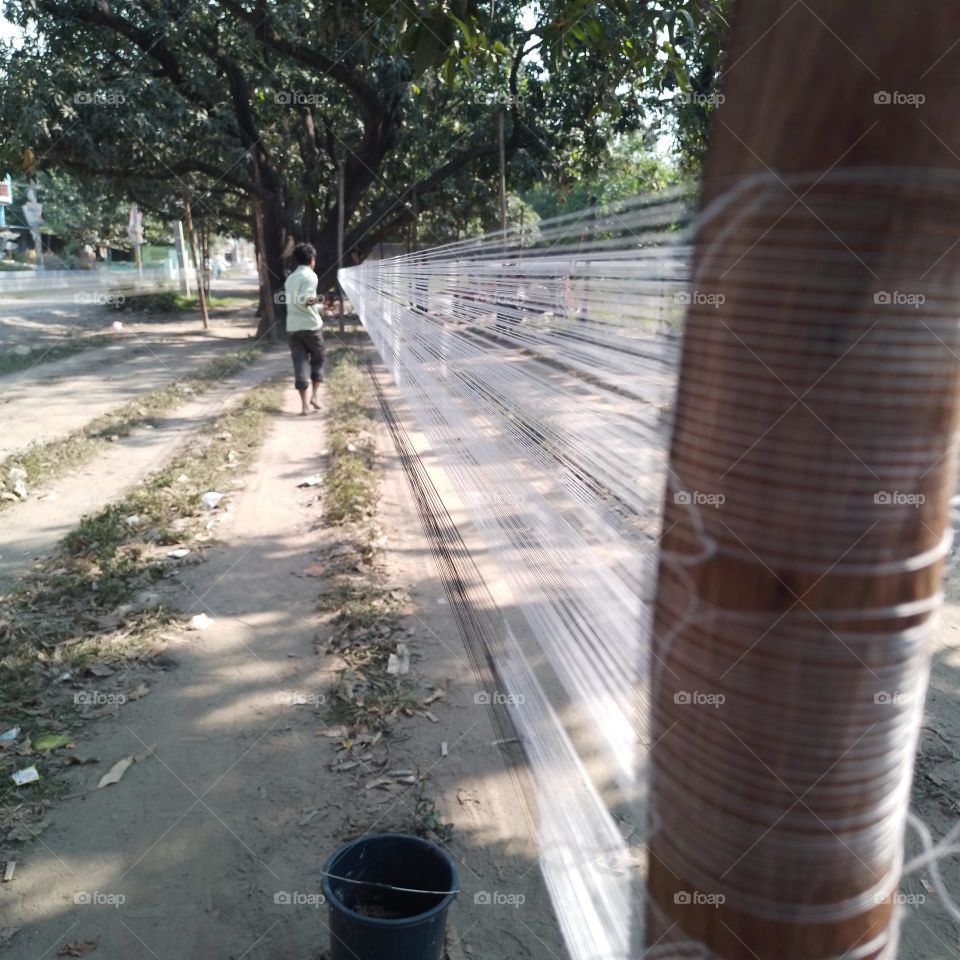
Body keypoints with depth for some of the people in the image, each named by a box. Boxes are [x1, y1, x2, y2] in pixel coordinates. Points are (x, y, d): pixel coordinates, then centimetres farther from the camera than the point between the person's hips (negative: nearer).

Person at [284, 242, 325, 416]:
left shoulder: (290, 278, 16)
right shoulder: (310, 276, -6)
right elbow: (301, 300, -18)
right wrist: (313, 300, -29)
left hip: (292, 327, 6)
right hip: (310, 325, -5)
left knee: (300, 364, 3)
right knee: (317, 360, 13)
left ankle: (304, 405, -2)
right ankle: (314, 396, 5)